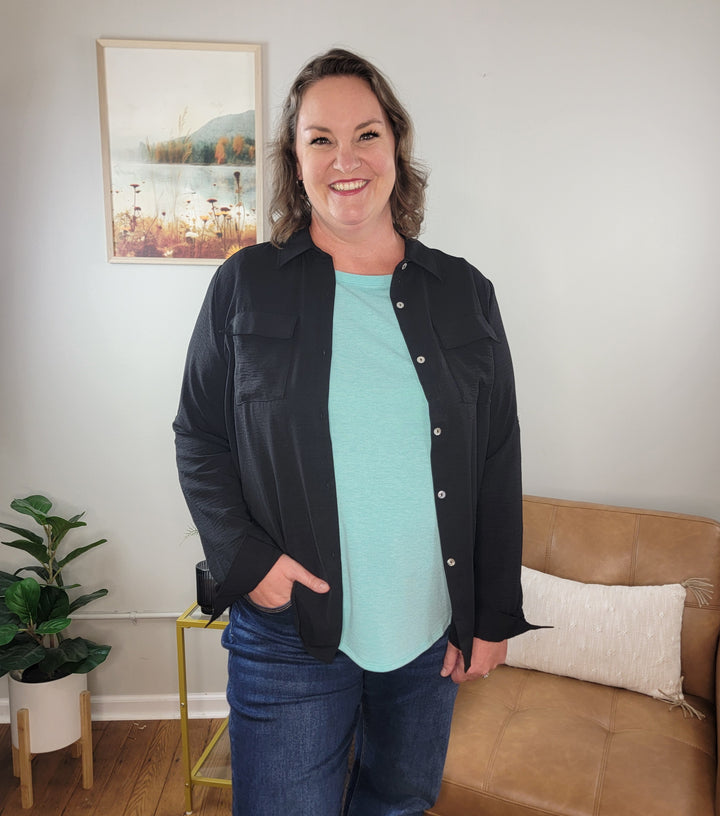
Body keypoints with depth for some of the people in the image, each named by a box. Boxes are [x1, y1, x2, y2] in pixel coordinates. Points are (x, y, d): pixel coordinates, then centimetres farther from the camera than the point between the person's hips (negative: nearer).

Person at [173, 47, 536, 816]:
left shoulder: (464, 292, 0)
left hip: (433, 631, 3)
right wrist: (245, 557, -13)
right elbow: (199, 438, 1)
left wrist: (495, 617, 2)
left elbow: (498, 464, 2)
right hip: (289, 631, -2)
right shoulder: (244, 285, -3)